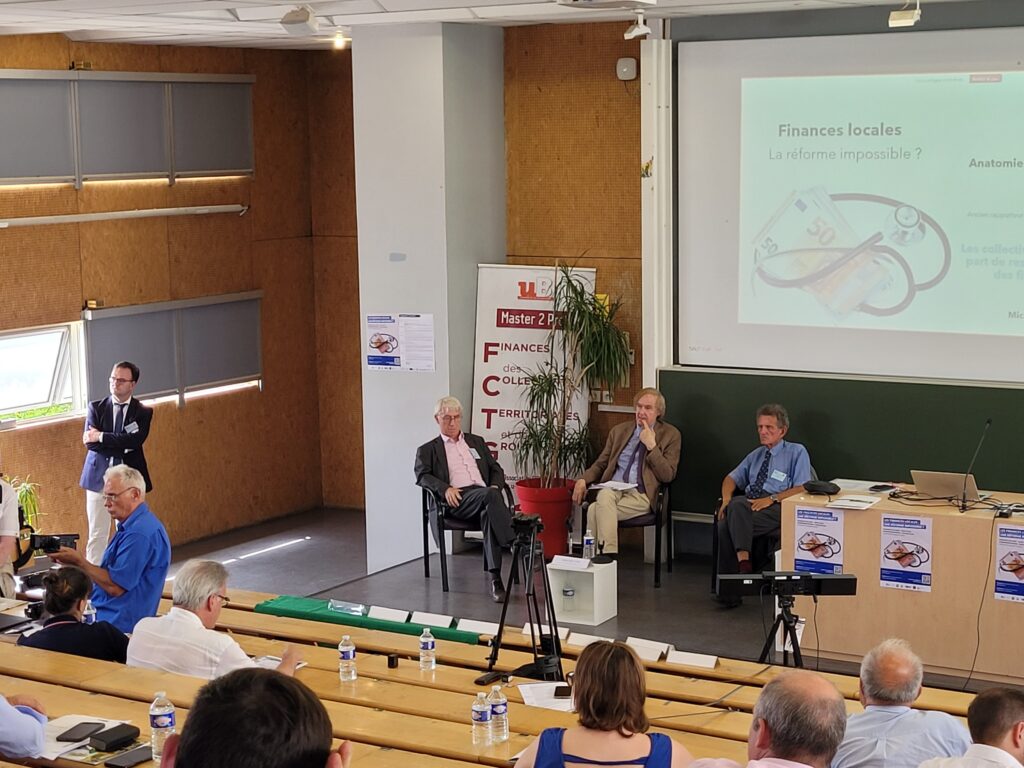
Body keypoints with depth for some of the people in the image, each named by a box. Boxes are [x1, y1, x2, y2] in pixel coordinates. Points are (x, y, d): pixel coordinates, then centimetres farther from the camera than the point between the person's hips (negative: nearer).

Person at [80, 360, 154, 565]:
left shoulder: (143, 412, 3)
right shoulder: (96, 408, 7)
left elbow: (135, 440, -14)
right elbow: (89, 441, -6)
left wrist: (101, 437, -15)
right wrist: (122, 445, -13)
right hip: (99, 478, 1)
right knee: (97, 535, 2)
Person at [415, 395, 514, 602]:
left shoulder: (477, 442, 31)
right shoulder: (428, 449, 19)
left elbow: (496, 469, 26)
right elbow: (422, 475, 3)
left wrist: (495, 486, 2)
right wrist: (445, 488, -16)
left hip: (485, 494, 3)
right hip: (457, 500, -3)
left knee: (489, 513, -36)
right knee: (489, 496, -37)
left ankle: (495, 578, -43)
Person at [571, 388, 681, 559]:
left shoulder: (670, 435, 7)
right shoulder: (619, 431, 20)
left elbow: (667, 476, -1)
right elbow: (601, 463, 21)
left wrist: (651, 445, -9)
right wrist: (583, 480, 1)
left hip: (641, 495, -4)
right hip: (612, 488, 4)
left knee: (595, 510, -30)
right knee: (604, 498, -36)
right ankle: (609, 555, -35)